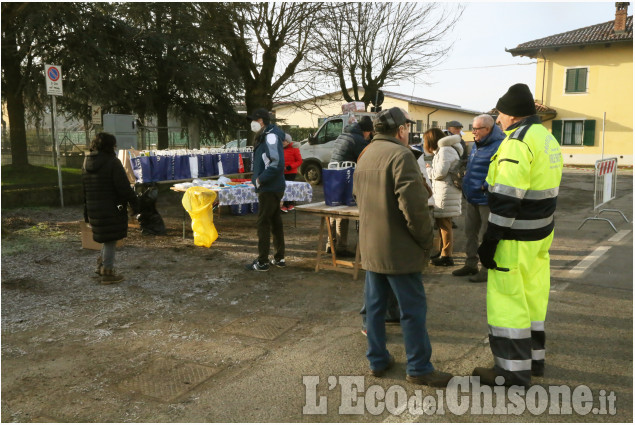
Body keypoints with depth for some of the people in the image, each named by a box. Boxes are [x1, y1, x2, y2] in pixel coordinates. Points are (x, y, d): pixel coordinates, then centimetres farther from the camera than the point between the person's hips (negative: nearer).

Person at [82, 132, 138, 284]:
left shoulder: (86, 163, 10)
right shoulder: (112, 162, -14)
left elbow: (84, 190, 14)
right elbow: (124, 188, -17)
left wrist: (86, 213, 20)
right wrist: (134, 203, -7)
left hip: (94, 210, 7)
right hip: (112, 209, -7)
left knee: (108, 238, 23)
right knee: (111, 239, 2)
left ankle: (101, 265, 24)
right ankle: (107, 273, 9)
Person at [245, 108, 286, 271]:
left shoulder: (271, 137, -18)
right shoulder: (265, 136, 14)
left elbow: (277, 164, -27)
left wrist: (260, 179, -19)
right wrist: (258, 179, 9)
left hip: (269, 189, -10)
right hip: (273, 188, 10)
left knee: (263, 223, -3)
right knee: (275, 222, 15)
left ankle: (262, 262, 4)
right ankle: (279, 258, 25)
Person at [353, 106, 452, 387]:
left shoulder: (365, 156, 11)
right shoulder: (401, 155, -17)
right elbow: (413, 204, -24)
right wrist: (425, 239, -12)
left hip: (369, 246, 8)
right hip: (398, 249, -8)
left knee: (375, 305, 15)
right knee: (413, 309, 4)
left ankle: (377, 360, 27)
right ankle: (419, 369, 14)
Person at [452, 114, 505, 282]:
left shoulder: (499, 147, -18)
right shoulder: (476, 145, 12)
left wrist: (485, 186, -25)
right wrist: (466, 183, 16)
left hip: (487, 199, -9)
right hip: (472, 198, 9)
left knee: (486, 236, 1)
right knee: (470, 232, 17)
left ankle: (487, 269, 13)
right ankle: (471, 264, 29)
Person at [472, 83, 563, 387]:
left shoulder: (518, 141, -18)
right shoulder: (547, 138, 13)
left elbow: (507, 199, -23)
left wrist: (489, 241, -19)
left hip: (515, 238, -10)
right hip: (540, 233, 10)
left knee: (507, 300, 0)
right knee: (531, 295, 18)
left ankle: (513, 370, 9)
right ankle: (533, 357, 31)